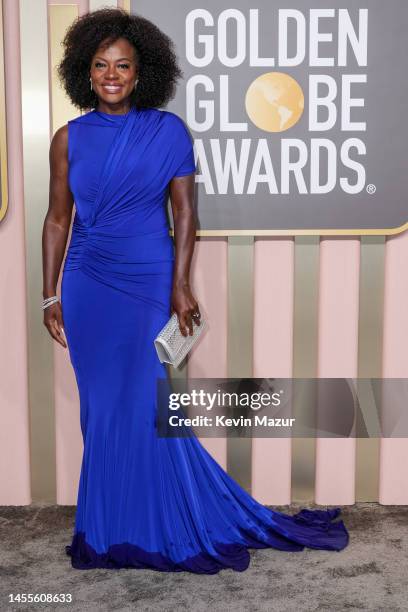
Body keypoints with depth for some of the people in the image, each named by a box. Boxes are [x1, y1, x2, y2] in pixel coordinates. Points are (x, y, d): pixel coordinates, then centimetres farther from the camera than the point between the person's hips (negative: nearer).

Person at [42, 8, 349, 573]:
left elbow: (184, 211, -3)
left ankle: (166, 526, 19)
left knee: (145, 405, -2)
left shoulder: (168, 132, -3)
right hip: (87, 286, 3)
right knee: (102, 407, 8)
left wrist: (181, 286, -10)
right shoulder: (70, 138, 3)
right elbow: (57, 219, 6)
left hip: (148, 283, -2)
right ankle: (110, 532, 25)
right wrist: (50, 296, 4)